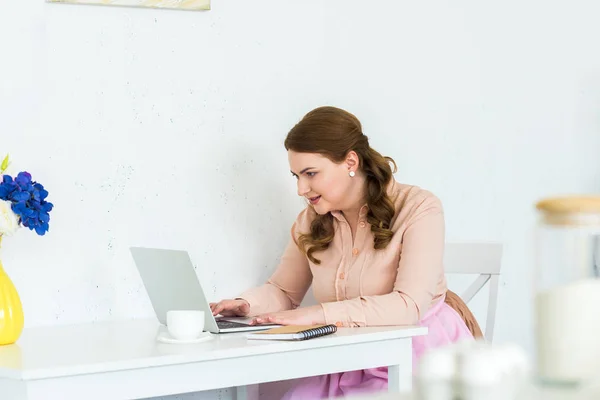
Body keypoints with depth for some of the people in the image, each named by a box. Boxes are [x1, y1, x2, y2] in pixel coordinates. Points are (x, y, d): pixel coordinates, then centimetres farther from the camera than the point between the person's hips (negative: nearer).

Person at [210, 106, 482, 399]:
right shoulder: (312, 221, 4)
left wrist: (317, 314, -28)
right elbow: (283, 291, 14)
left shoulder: (418, 208, -13)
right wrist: (247, 304, -9)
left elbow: (409, 306, -23)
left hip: (422, 361, -5)